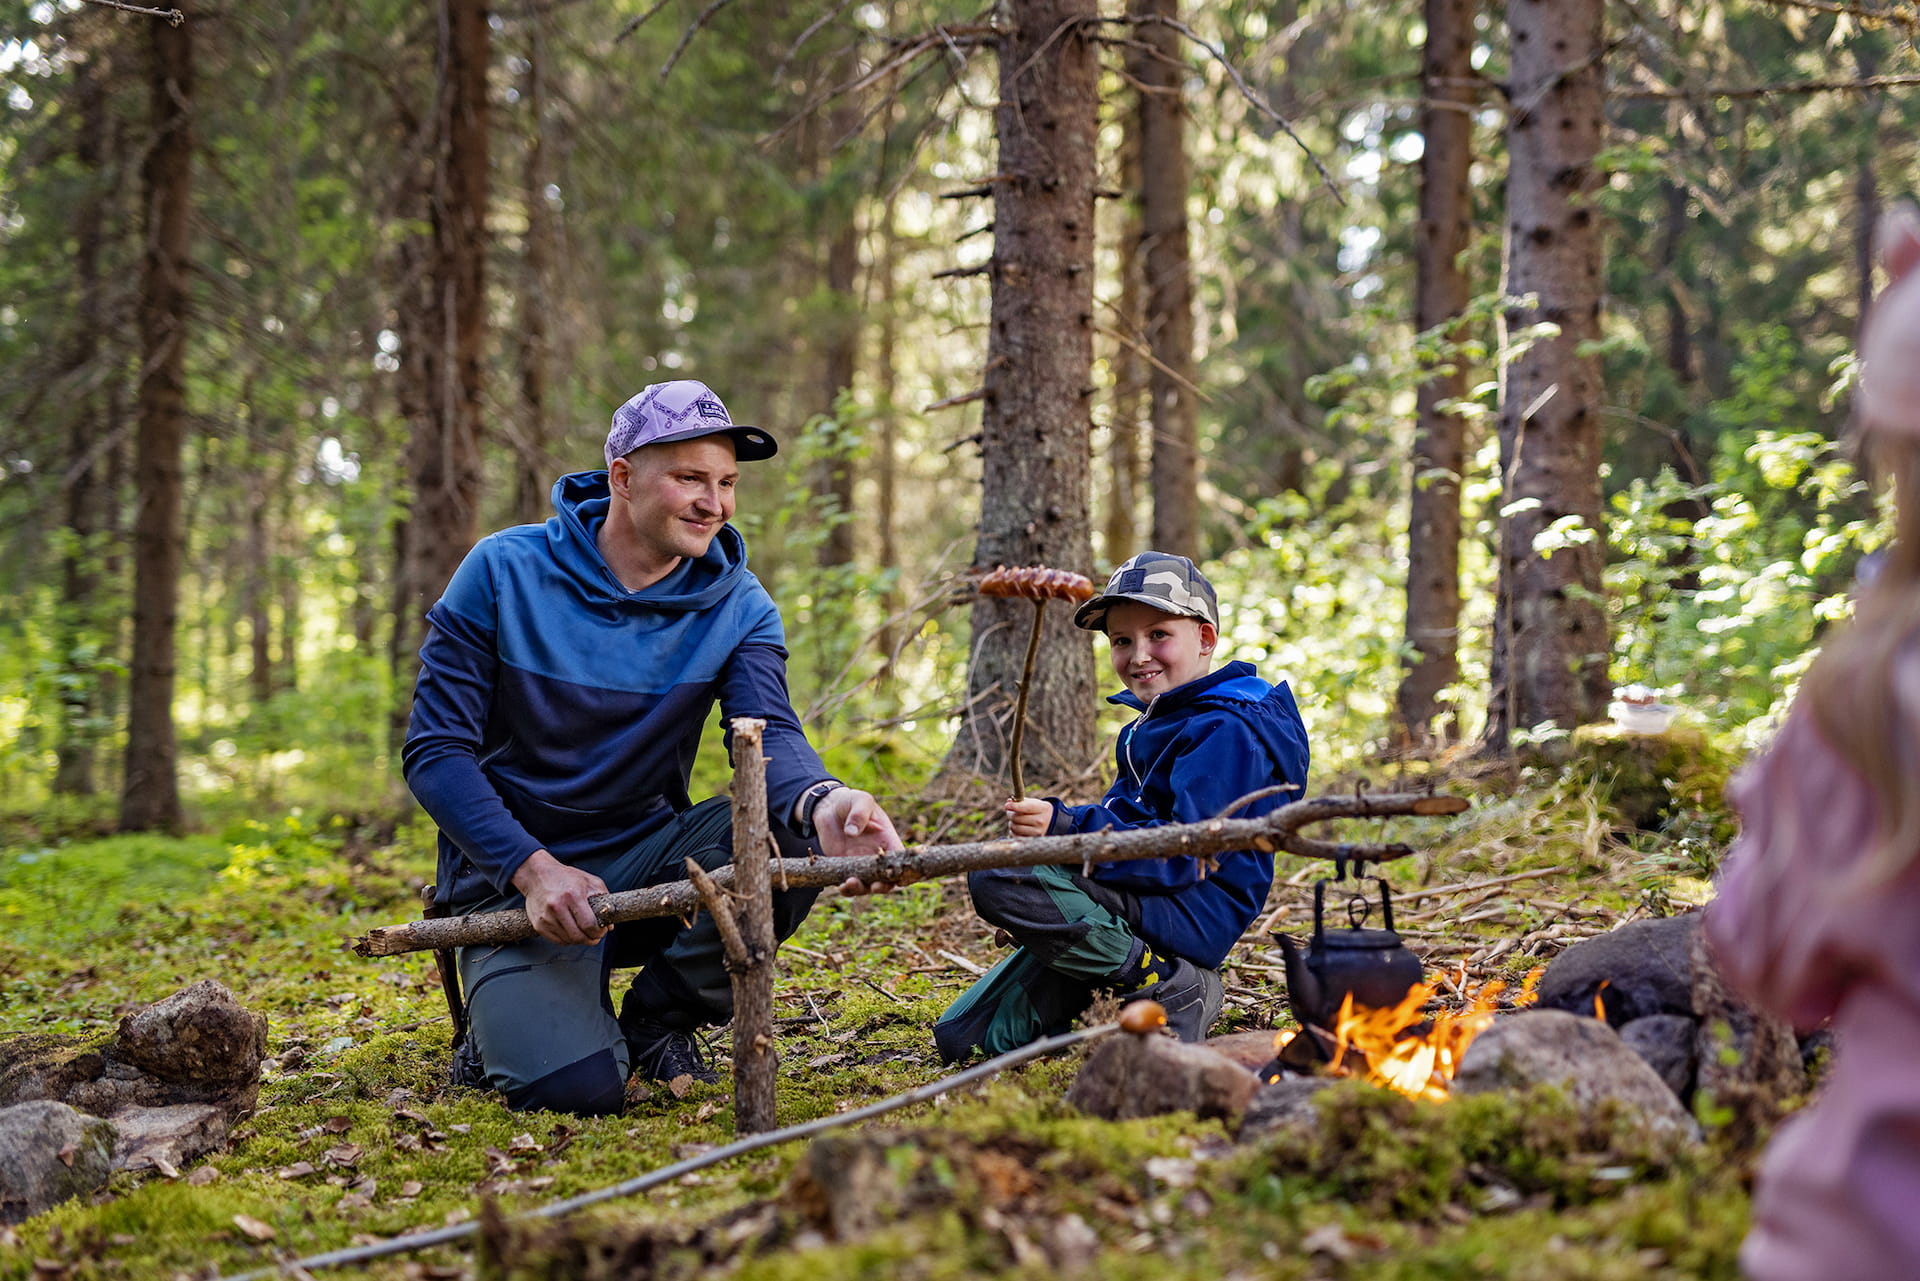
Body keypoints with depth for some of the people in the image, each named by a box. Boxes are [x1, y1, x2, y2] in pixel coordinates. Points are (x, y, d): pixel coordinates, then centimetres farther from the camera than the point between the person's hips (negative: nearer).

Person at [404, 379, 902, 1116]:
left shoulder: (738, 607, -1)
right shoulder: (504, 572, -8)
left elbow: (769, 736, -18)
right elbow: (435, 751, -10)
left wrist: (819, 801, -43)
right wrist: (533, 868, -25)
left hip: (646, 861, 4)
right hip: (514, 877, -3)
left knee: (791, 830, -27)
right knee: (576, 1085, -28)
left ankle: (661, 1020, -3)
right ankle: (510, 1026, 11)